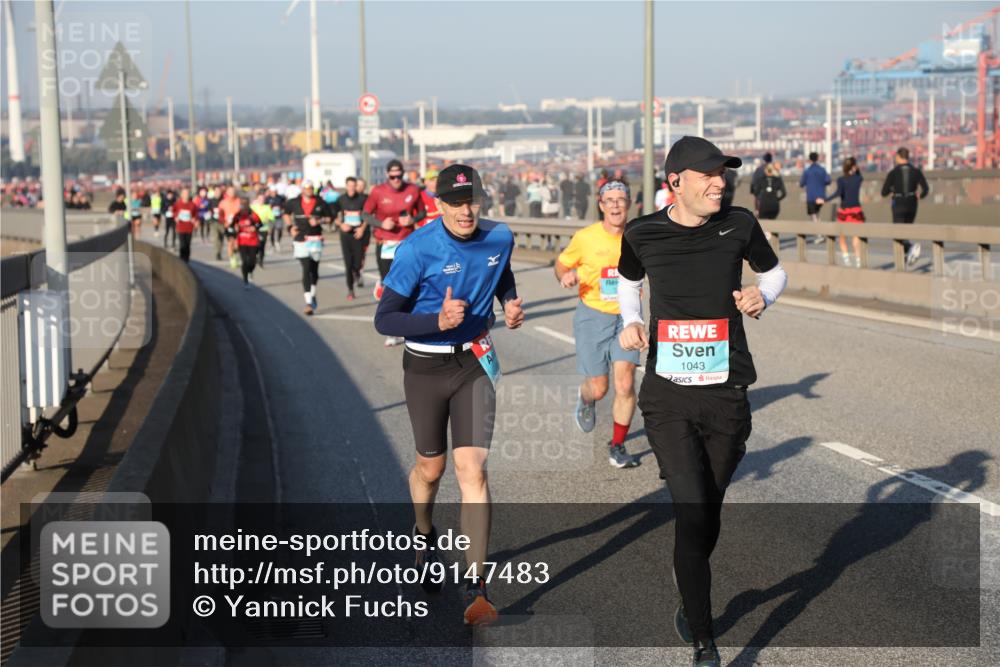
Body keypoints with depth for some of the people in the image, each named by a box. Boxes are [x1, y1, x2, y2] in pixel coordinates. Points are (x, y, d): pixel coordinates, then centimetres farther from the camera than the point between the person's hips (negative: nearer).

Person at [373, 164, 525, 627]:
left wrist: (511, 304, 0)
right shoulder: (417, 250, -19)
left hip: (475, 363, 2)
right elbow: (384, 319, -18)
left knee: (472, 469, -11)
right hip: (426, 367, -2)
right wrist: (438, 321, -32)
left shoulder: (500, 238, -4)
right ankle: (424, 534, 50)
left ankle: (476, 588, -8)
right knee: (431, 468, 14)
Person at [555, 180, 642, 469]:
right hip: (592, 316, -1)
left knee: (625, 384, -12)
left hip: (626, 317, 1)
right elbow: (561, 264, 6)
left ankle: (617, 446, 7)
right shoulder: (585, 238, -7)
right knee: (598, 388, 3)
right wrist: (566, 276, -16)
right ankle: (585, 398, 43)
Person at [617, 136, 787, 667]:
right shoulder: (642, 234, -2)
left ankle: (690, 602, 41)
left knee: (708, 512, 12)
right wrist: (630, 321, -1)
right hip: (668, 396, -1)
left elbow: (774, 272, 15)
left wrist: (762, 295, -7)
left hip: (726, 394, 1)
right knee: (690, 512, -11)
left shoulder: (739, 224, -2)